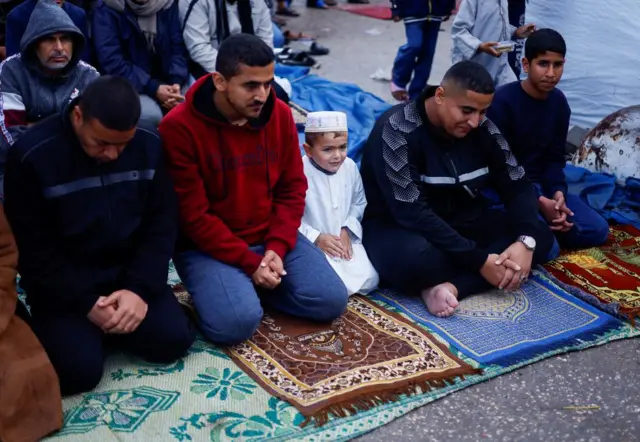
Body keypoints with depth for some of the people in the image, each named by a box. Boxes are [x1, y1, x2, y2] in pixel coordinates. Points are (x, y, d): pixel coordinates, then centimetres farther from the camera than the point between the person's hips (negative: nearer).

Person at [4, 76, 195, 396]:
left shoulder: (149, 145, -6)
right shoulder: (31, 156, -17)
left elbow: (162, 224, -2)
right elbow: (32, 247, -13)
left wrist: (139, 287, -16)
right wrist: (86, 303, -19)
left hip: (129, 271, 4)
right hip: (62, 283, -3)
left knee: (173, 340, -14)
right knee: (79, 369, -20)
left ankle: (107, 322, 13)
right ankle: (51, 325, 12)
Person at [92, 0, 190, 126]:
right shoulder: (107, 10, -9)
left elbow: (178, 47, 3)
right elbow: (112, 63, -15)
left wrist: (176, 82, -17)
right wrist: (153, 88, -24)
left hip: (166, 79, 4)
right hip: (128, 84, -3)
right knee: (150, 115, -33)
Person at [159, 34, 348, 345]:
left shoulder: (280, 114, -3)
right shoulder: (179, 127, -18)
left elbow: (292, 188, 4)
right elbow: (193, 215, -17)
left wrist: (277, 247, -11)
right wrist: (250, 263, -19)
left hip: (271, 237, 5)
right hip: (208, 246, -4)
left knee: (332, 300, -10)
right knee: (238, 321, -28)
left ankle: (250, 287, 10)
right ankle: (228, 288, 6)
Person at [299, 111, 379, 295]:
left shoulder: (350, 167, -2)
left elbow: (359, 203, 10)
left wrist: (347, 230, -5)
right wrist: (317, 238, -19)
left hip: (345, 240, 5)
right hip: (312, 245, -5)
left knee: (368, 280, -8)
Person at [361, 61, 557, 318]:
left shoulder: (482, 129, -5)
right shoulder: (398, 130, -23)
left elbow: (517, 186, -1)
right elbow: (411, 212, -29)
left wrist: (526, 241, -22)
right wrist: (478, 260, -29)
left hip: (460, 222, 7)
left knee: (541, 238, -11)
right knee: (414, 258, -41)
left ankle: (451, 286, -26)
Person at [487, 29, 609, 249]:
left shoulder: (559, 102, 2)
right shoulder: (503, 102, -19)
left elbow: (555, 158, 6)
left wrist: (557, 192, -15)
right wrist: (539, 201, -24)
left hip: (541, 185, 7)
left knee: (597, 230, -1)